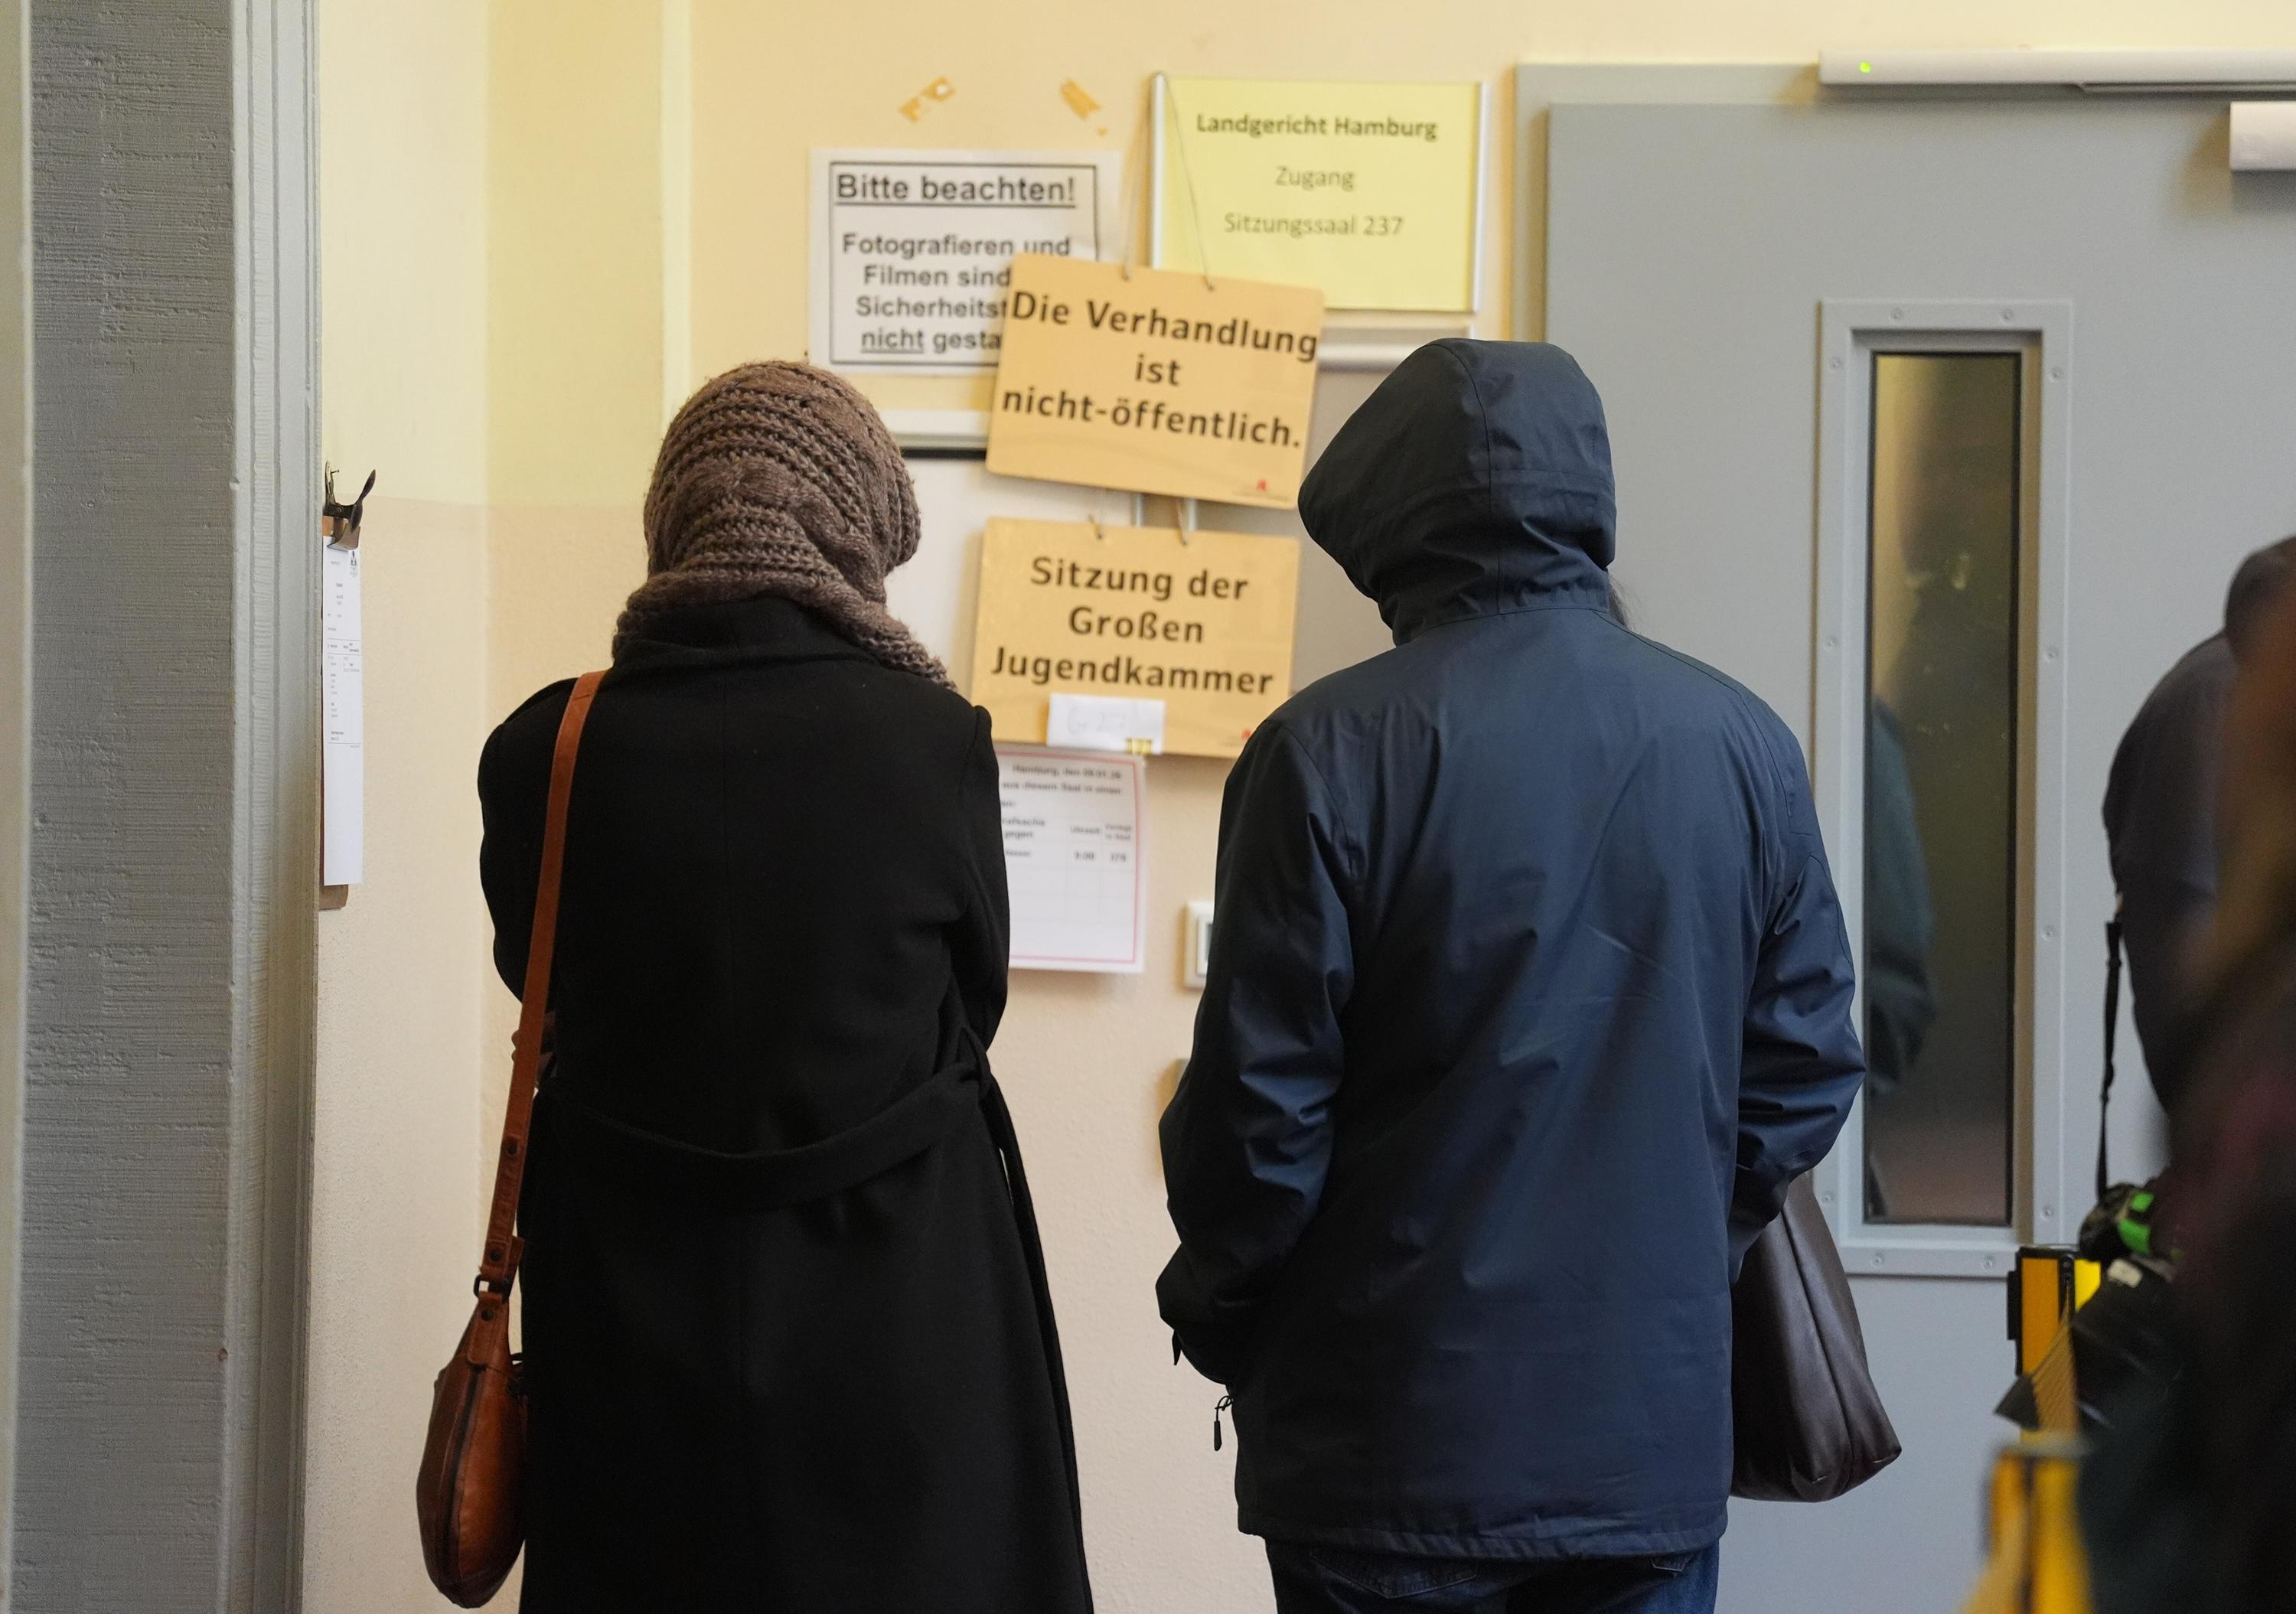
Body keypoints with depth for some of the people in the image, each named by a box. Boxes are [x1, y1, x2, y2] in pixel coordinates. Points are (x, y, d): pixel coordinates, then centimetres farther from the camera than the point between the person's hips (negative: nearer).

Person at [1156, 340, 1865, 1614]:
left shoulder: (1331, 748, -12)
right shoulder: (1743, 743, 0)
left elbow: (1259, 1101, -10)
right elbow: (1806, 1075, 5)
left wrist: (1214, 1318, 7)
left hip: (1389, 1447, -3)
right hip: (1655, 1438, 3)